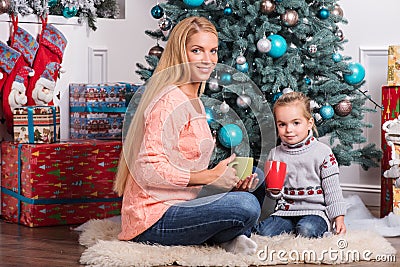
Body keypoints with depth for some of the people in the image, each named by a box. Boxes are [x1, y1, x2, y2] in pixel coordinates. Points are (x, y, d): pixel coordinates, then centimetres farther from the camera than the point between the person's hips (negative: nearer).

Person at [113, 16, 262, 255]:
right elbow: (148, 169, -23)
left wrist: (230, 182, 2)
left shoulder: (194, 101, 16)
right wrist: (210, 177, -18)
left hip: (176, 205, 10)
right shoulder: (170, 101, -15)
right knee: (246, 206, -26)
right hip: (153, 218, -10)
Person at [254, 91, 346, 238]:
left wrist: (339, 219, -7)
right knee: (265, 232, -21)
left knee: (307, 230, -32)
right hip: (285, 210, 3)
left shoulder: (322, 152, -2)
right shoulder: (275, 154, 7)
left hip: (315, 210, -3)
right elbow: (272, 194, 14)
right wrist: (274, 190, -10)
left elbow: (332, 189, 0)